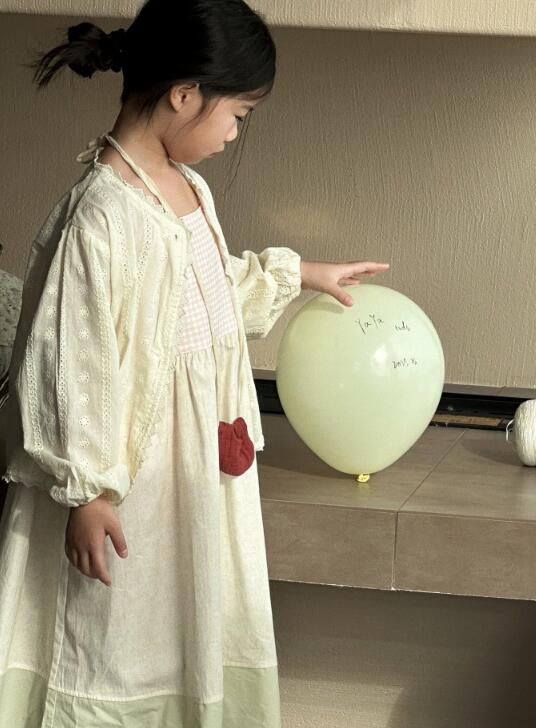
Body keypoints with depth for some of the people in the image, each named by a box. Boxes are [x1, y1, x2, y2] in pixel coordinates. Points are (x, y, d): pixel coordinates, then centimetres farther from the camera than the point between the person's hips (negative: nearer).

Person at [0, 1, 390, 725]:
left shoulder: (188, 186, 3)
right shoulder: (102, 213, -25)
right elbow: (68, 363, -21)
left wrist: (298, 273, 27)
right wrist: (84, 490, -17)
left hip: (202, 456, 9)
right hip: (138, 470, -8)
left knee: (199, 626, 20)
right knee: (124, 639, 8)